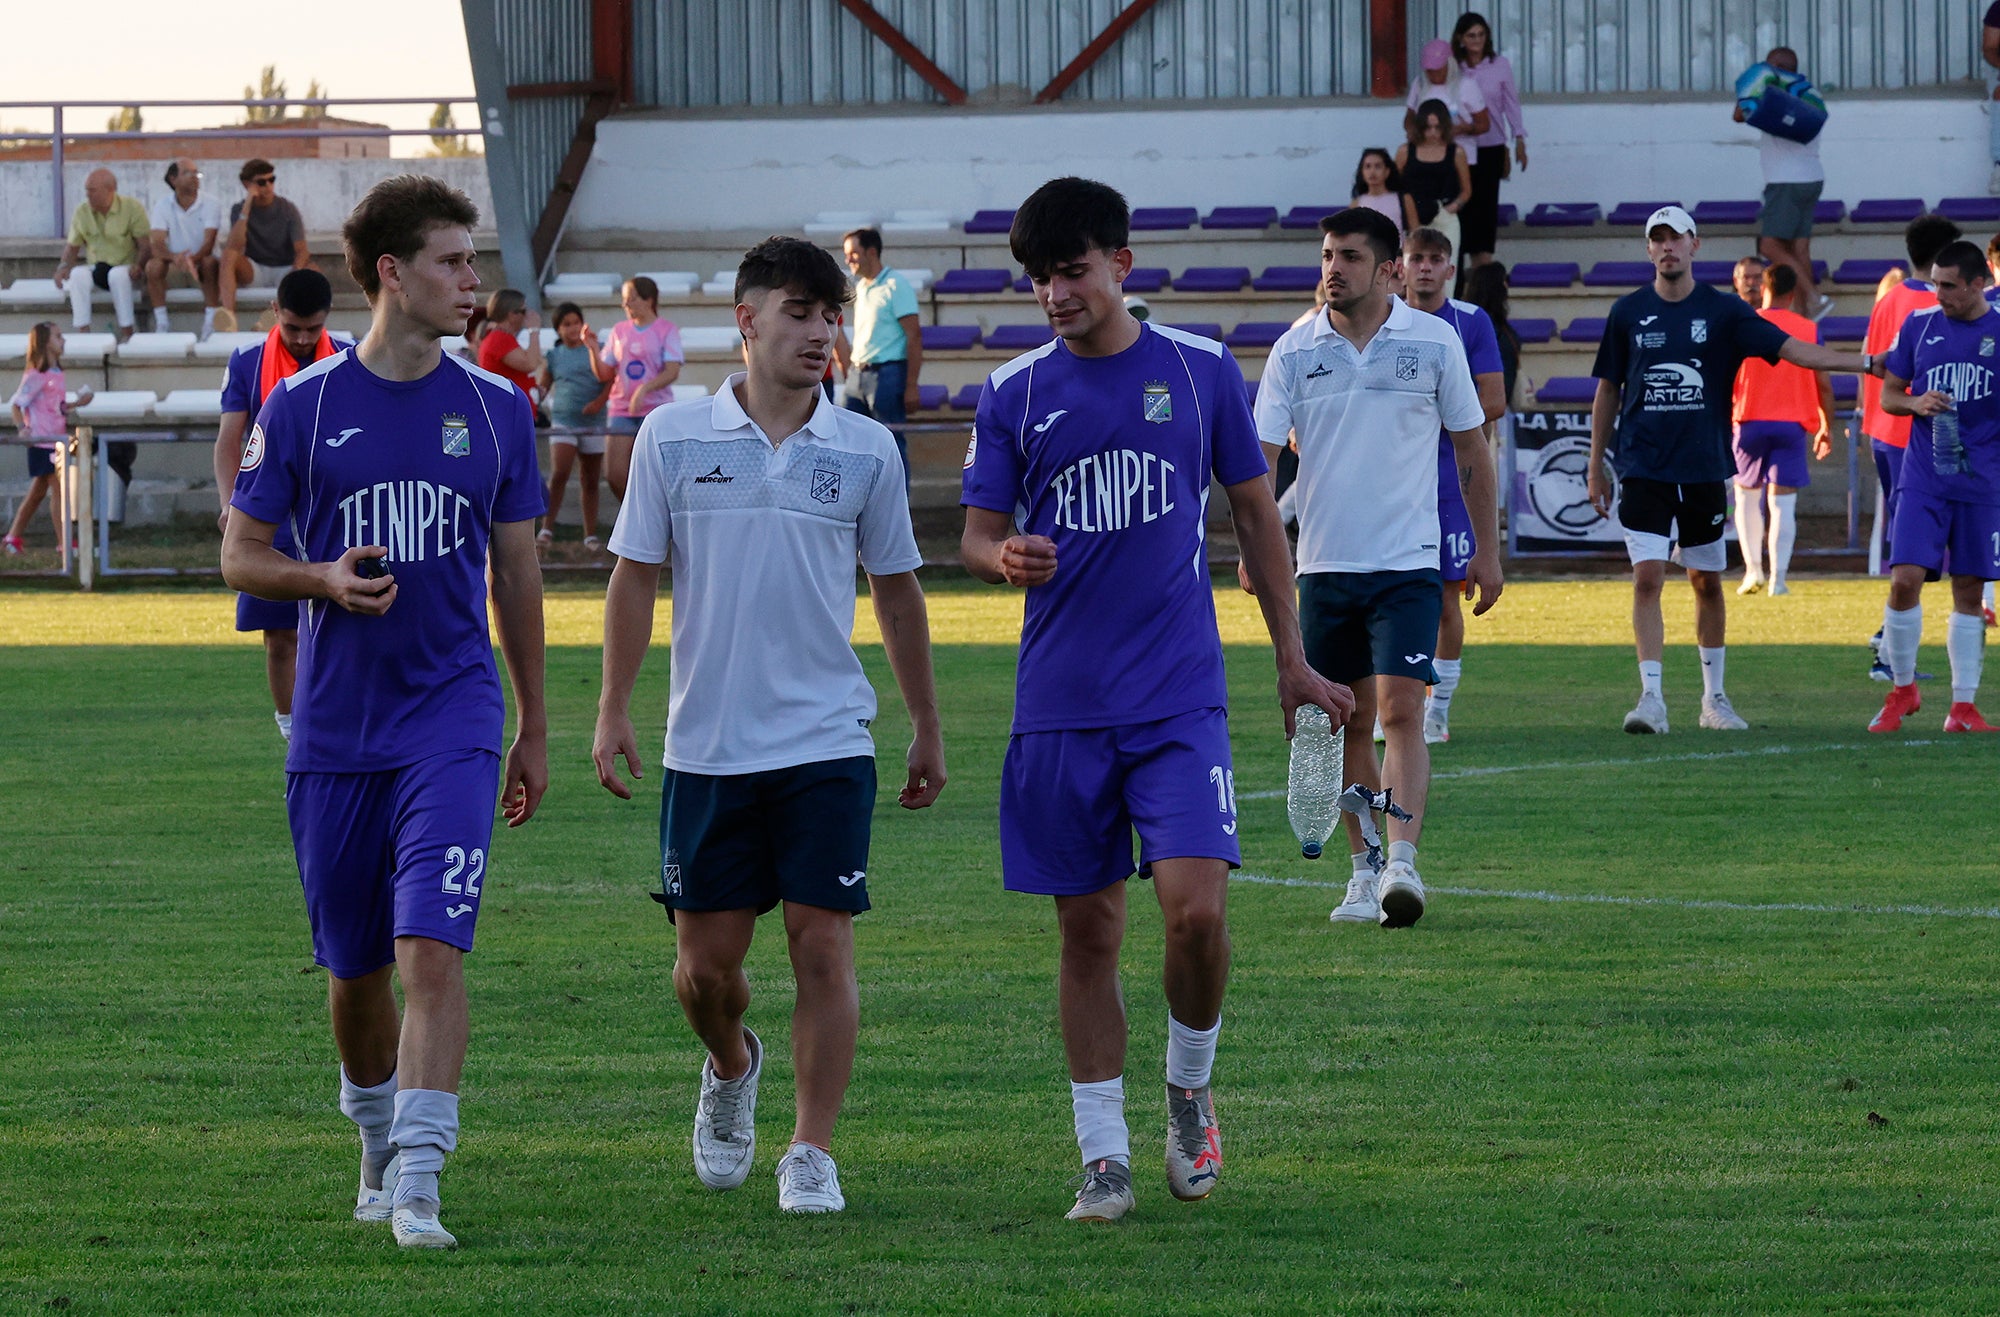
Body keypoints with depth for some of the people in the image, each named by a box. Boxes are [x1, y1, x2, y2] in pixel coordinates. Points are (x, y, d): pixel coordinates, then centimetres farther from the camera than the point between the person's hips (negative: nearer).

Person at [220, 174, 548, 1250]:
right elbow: (240, 556, 5)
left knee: (432, 950, -16)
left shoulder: (497, 411, 5)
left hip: (452, 725, 0)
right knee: (354, 967, 10)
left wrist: (534, 728, 14)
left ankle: (417, 1187, -17)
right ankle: (377, 1147, 33)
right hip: (335, 732, 0)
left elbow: (517, 573, 13)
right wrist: (322, 578, -17)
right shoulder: (301, 406, 0)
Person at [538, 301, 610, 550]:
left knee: (590, 480, 7)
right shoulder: (553, 356, 7)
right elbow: (543, 387, 13)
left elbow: (610, 378, -3)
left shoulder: (597, 349, 3)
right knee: (559, 474, -17)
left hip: (592, 423, 0)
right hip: (563, 422, 0)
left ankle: (591, 536, 13)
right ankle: (547, 529, -14)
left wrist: (600, 400, -19)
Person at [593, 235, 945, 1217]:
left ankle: (812, 1155, 1)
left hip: (827, 741, 0)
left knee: (823, 945, -8)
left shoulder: (866, 451, 2)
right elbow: (635, 577, 5)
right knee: (704, 964, 5)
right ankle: (731, 1068, 37)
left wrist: (926, 728, 15)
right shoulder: (673, 437, 0)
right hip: (707, 747, 0)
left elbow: (896, 590, 12)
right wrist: (613, 712, 1)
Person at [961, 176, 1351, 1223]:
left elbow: (1256, 513, 12)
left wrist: (1291, 658, 13)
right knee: (1088, 931, 4)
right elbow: (977, 537, 7)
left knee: (1195, 907, -16)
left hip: (1180, 698, -1)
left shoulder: (1200, 372, 3)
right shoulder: (1014, 394, 4)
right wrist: (1007, 557, -17)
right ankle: (1103, 1156, 13)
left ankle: (1190, 1090, 11)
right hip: (1060, 705, 1)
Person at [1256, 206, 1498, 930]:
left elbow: (1472, 448, 8)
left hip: (1407, 564, -3)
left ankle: (1402, 864, -23)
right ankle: (1366, 870, 19)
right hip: (1324, 565, 3)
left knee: (1400, 711, -16)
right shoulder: (1295, 349, 1)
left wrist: (1487, 550, 8)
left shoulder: (1433, 341, -1)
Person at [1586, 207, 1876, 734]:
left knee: (1708, 582, 9)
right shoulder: (1629, 313, 4)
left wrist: (1863, 362, -16)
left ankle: (1714, 699, 21)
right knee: (1647, 578, -12)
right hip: (1644, 469, -1)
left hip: (1705, 471, 1)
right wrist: (1596, 468, 10)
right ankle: (1651, 697, -14)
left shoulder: (1723, 311, 2)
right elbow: (1608, 391, 11)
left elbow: (1788, 348, -5)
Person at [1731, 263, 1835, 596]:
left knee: (1747, 495, 14)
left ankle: (1753, 567, 2)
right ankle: (1778, 577, -5)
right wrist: (1827, 427, 16)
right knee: (1783, 501, 1)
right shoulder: (1809, 330, 4)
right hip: (1793, 423, 1)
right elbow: (1824, 384, 6)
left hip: (1751, 420, -1)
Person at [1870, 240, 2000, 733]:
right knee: (1904, 579, -11)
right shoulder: (1919, 326, 5)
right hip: (1923, 480, 0)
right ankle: (1902, 689, 6)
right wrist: (1915, 403, -9)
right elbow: (1888, 394, 12)